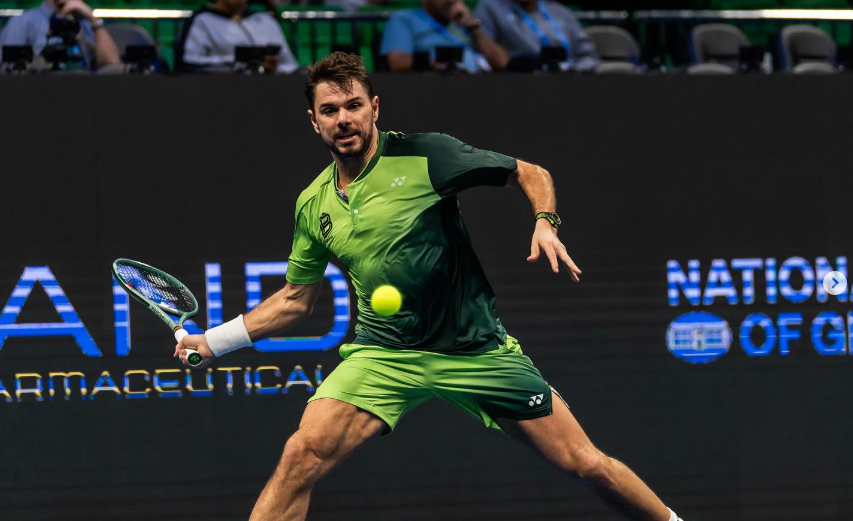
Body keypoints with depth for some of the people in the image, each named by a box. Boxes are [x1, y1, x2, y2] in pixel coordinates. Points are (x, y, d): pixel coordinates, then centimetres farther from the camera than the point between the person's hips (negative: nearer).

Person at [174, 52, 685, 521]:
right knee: (302, 457, -20)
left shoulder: (424, 155, -9)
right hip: (384, 352, 2)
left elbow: (531, 173, -2)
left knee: (587, 464, -3)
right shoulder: (313, 205, 4)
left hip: (475, 346, -2)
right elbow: (296, 298, 18)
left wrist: (545, 224, -21)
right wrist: (215, 340, 12)